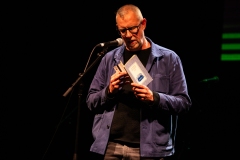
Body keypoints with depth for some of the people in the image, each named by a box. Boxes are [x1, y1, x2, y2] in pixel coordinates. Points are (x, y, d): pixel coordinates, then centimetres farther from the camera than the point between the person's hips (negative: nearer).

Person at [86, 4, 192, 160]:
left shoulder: (168, 59, 3)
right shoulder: (109, 59, 11)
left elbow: (184, 103, 0)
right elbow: (91, 101, 12)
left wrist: (154, 98, -16)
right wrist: (109, 91, -7)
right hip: (111, 147, 2)